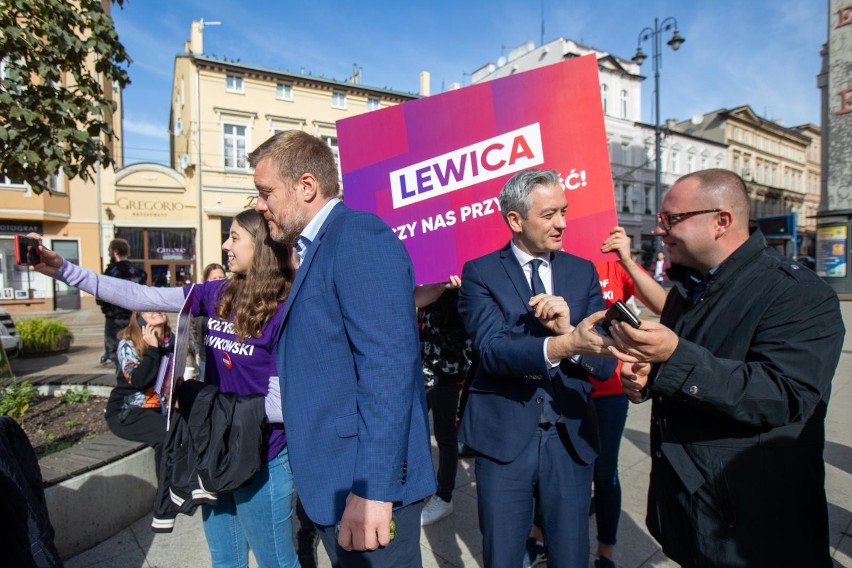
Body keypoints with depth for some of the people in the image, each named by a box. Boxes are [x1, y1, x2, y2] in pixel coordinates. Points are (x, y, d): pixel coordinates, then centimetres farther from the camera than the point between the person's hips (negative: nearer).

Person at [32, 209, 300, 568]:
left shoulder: (284, 312, -20)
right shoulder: (217, 295, -1)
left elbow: (282, 402, -19)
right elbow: (141, 297, -2)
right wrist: (63, 269, -4)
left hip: (260, 459, -6)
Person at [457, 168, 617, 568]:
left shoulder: (583, 272, 4)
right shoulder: (480, 273, -5)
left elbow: (605, 362, 0)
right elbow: (492, 350, -20)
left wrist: (568, 331, -21)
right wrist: (561, 345, -37)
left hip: (571, 438, 3)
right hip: (505, 436, -2)